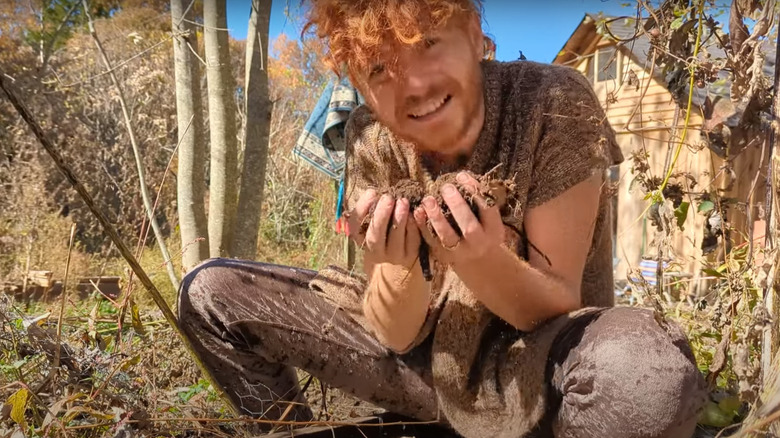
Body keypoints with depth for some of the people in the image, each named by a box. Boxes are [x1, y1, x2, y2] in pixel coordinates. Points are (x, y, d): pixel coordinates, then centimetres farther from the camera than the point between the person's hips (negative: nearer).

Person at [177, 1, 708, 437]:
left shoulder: (556, 106, -21)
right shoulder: (372, 139, -10)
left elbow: (558, 304, -16)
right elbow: (397, 333, -10)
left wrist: (481, 261, -37)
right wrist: (400, 268, -32)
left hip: (535, 367, -2)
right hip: (425, 357, 3)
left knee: (653, 369, -40)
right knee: (210, 293, -4)